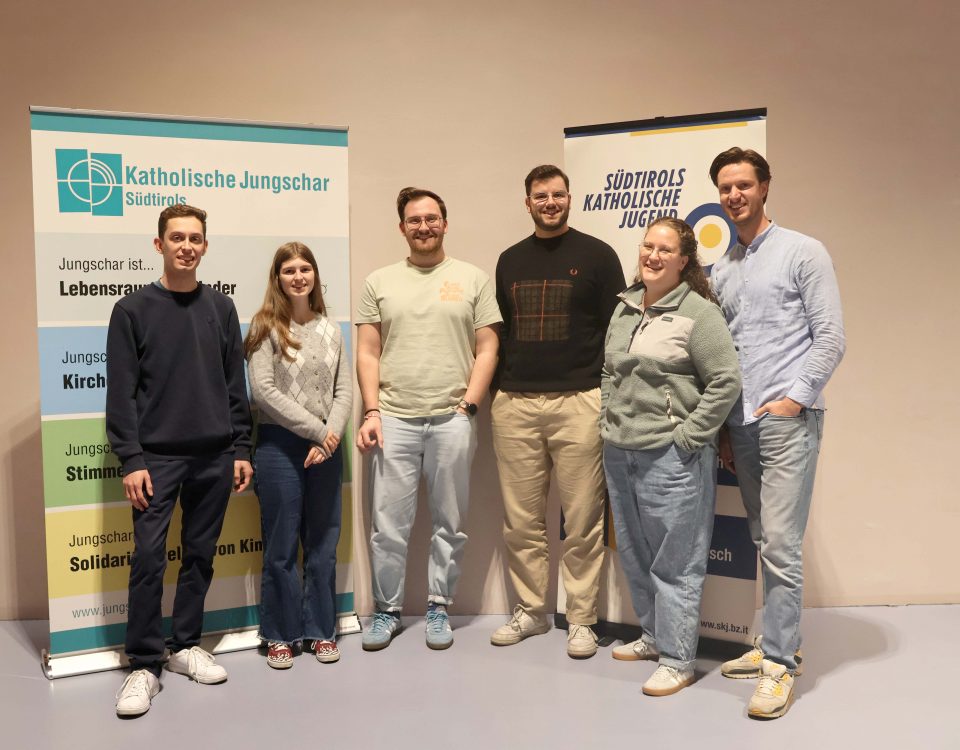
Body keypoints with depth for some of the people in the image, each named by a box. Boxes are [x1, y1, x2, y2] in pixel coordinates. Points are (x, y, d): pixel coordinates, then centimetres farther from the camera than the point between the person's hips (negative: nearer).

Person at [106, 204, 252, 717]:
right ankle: (144, 665, 6)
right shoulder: (133, 310, 0)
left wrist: (241, 449, 5)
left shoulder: (221, 309, 9)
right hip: (157, 457, -3)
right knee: (149, 558, -5)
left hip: (215, 458, 3)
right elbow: (121, 392, -4)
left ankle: (186, 646, 25)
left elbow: (235, 386, 10)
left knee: (201, 555, 10)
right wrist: (130, 460, -11)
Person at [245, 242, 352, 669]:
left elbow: (344, 390, 5)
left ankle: (321, 629, 24)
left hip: (326, 446, 4)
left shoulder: (330, 329, 9)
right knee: (281, 546, 5)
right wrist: (316, 430, -14)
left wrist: (332, 435, -11)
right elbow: (263, 391, -12)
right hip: (280, 445, -3)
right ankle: (281, 634, 19)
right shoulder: (266, 327, -3)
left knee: (324, 543, 10)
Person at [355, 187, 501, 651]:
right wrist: (371, 412, -3)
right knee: (388, 524, 5)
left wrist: (467, 406, -6)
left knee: (449, 524, 9)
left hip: (452, 420, 0)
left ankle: (438, 609, 24)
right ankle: (387, 610, 21)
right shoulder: (379, 282, 8)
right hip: (393, 420, 1)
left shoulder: (473, 279, 5)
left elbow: (487, 350, 3)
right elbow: (367, 353, 6)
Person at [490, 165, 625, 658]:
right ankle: (530, 611, 22)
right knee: (520, 521, 8)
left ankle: (581, 619, 14)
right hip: (514, 406, 4)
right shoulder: (510, 260, 15)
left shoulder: (597, 255, 3)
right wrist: (493, 393, 15)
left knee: (583, 521, 1)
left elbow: (617, 330, 2)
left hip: (579, 404, -3)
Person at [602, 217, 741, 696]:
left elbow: (726, 382, -15)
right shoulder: (625, 309, 13)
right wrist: (608, 421, 14)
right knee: (634, 553, 17)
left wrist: (688, 435, -15)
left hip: (671, 457, -8)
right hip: (619, 453, 8)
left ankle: (677, 660, 12)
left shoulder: (698, 312, -9)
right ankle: (653, 636, 35)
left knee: (675, 562, 0)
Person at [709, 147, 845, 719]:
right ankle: (778, 643, 23)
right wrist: (722, 424, 13)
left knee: (780, 545, -8)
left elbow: (831, 338, -6)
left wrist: (796, 397, -14)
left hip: (788, 419, -6)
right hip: (740, 422, 6)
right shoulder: (721, 271, 16)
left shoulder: (802, 252, 0)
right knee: (764, 542, 12)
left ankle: (779, 664, 1)